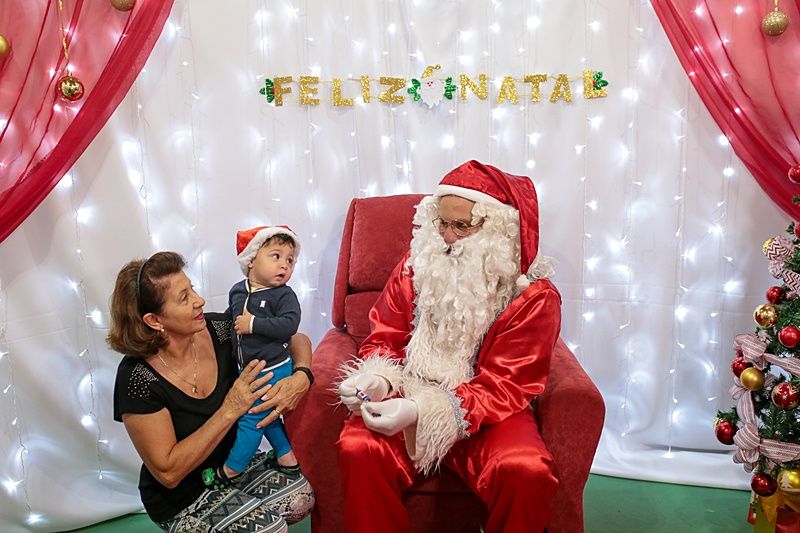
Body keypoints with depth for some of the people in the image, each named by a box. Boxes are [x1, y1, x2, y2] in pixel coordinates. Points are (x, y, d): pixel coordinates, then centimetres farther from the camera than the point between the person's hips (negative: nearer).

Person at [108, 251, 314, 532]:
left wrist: (301, 378, -24)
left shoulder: (217, 329, -14)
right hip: (181, 499, -4)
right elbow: (168, 472, -22)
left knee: (301, 496, -17)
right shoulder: (136, 377, -24)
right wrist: (229, 411, -29)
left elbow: (297, 339, -2)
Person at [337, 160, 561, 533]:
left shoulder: (534, 296, -9)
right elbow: (384, 339, 8)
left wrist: (426, 411, -27)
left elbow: (505, 388, -13)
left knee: (526, 471, -30)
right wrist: (377, 379, -16)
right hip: (408, 401, 2)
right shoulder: (418, 264, 1)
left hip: (483, 414, -1)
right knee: (358, 450, -28)